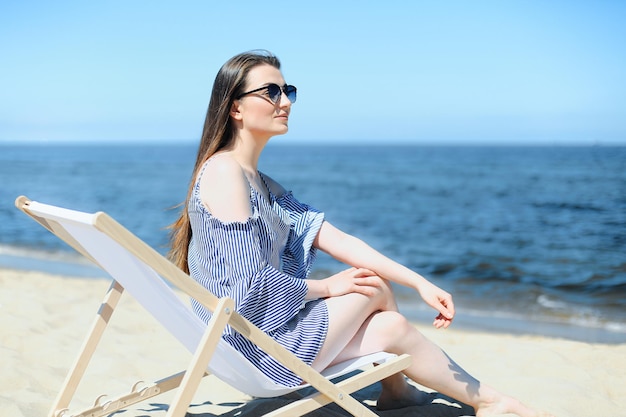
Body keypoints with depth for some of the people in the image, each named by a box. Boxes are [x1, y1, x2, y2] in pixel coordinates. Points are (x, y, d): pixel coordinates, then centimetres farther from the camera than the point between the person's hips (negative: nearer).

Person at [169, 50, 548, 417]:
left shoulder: (262, 185, 13)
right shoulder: (224, 172, -17)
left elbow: (337, 240, 7)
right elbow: (251, 288, -22)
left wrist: (421, 283, 0)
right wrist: (326, 286, -6)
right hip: (261, 347, -8)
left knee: (392, 326, 5)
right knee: (375, 287, 1)